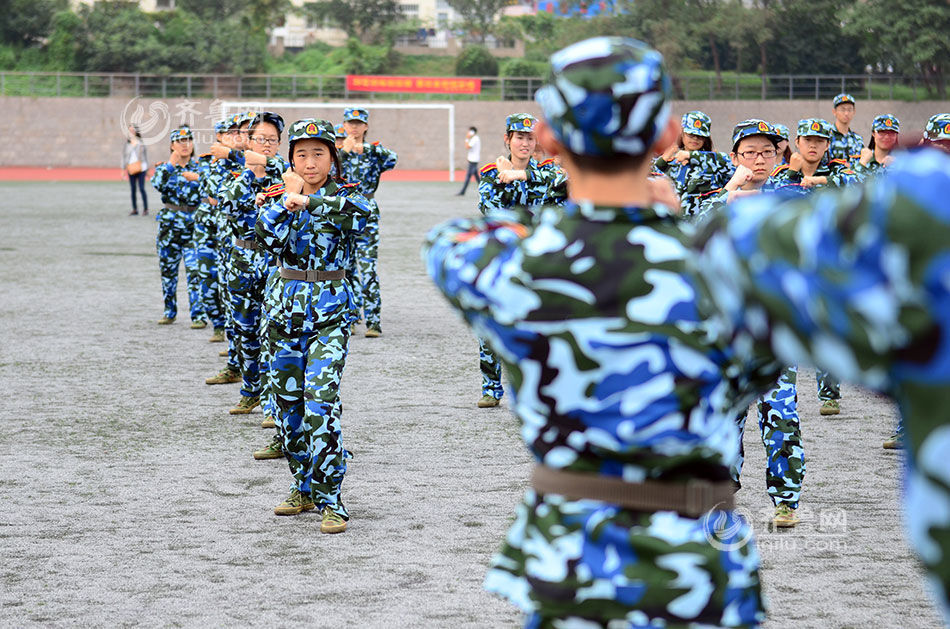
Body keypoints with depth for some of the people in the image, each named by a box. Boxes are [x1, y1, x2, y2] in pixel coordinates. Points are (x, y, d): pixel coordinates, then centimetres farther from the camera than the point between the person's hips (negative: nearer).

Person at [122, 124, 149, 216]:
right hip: (131, 169, 3)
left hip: (141, 169, -3)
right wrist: (123, 169, 7)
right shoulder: (127, 143, 7)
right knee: (133, 189, 5)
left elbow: (145, 155, 9)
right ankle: (134, 209, 13)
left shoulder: (140, 143, 3)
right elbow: (124, 156, 11)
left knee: (141, 188, -8)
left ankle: (145, 209, -3)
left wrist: (147, 169, 8)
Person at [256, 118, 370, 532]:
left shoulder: (342, 195, -2)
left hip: (329, 311, -5)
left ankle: (330, 501, -13)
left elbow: (361, 210, -27)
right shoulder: (280, 196, 7)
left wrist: (308, 200, -24)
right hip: (287, 307, 5)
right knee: (288, 403, 10)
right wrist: (287, 199, -14)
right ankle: (304, 489, 25)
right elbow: (267, 238, -9)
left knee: (320, 402, -16)